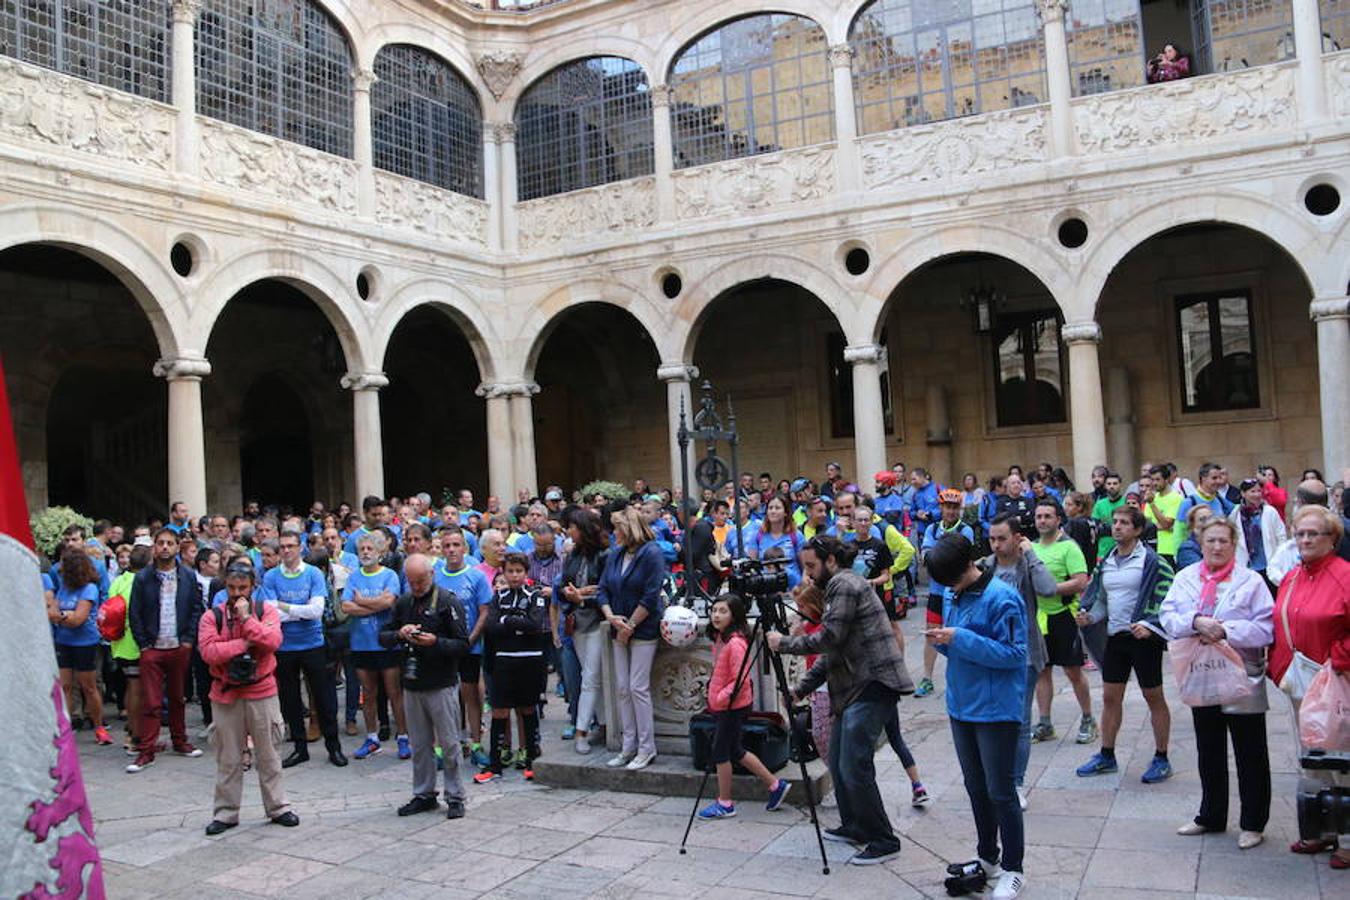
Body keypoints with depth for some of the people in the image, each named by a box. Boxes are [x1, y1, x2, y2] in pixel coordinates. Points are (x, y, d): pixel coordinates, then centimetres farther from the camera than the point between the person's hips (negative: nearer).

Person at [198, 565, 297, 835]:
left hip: (261, 692, 0)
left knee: (268, 754, 9)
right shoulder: (212, 617, 0)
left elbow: (273, 641, -16)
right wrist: (245, 644, -16)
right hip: (225, 694, 1)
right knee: (228, 758, 9)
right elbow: (208, 651, -14)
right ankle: (225, 813, 21)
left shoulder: (266, 610, 0)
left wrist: (246, 618, -17)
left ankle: (277, 807, 21)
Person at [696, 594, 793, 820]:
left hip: (733, 706, -10)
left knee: (720, 751, 1)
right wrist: (714, 698, 13)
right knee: (735, 751, 17)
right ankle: (775, 785, 27)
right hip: (722, 706, 10)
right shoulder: (720, 638, 7)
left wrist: (720, 698, -21)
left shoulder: (735, 643, -22)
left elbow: (740, 680, -24)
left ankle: (724, 803, 15)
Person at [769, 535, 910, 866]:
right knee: (837, 761, 14)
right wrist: (801, 688, 16)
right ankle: (855, 827, 27)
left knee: (854, 766, -11)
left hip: (872, 686, -11)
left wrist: (784, 643, -6)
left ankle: (884, 841, -3)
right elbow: (831, 653, 23)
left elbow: (829, 638, -17)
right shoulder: (837, 588, 21)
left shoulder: (846, 585, -10)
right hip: (856, 687, 11)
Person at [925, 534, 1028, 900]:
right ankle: (987, 858, 34)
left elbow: (1014, 653, -21)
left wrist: (960, 639, -25)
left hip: (996, 709, -8)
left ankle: (1013, 870, 17)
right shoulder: (951, 596, 6)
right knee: (975, 787, 18)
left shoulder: (1001, 598, -18)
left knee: (1000, 792, 1)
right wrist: (942, 641, -8)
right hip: (962, 706, 8)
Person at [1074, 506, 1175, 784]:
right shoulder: (1106, 562, 10)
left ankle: (1161, 759, 18)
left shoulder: (1152, 561, -10)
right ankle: (1106, 756, 22)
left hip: (1143, 637, -6)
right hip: (1114, 636, 6)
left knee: (1153, 697, 6)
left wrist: (1148, 625, -23)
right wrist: (1088, 615, 0)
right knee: (1110, 697, 10)